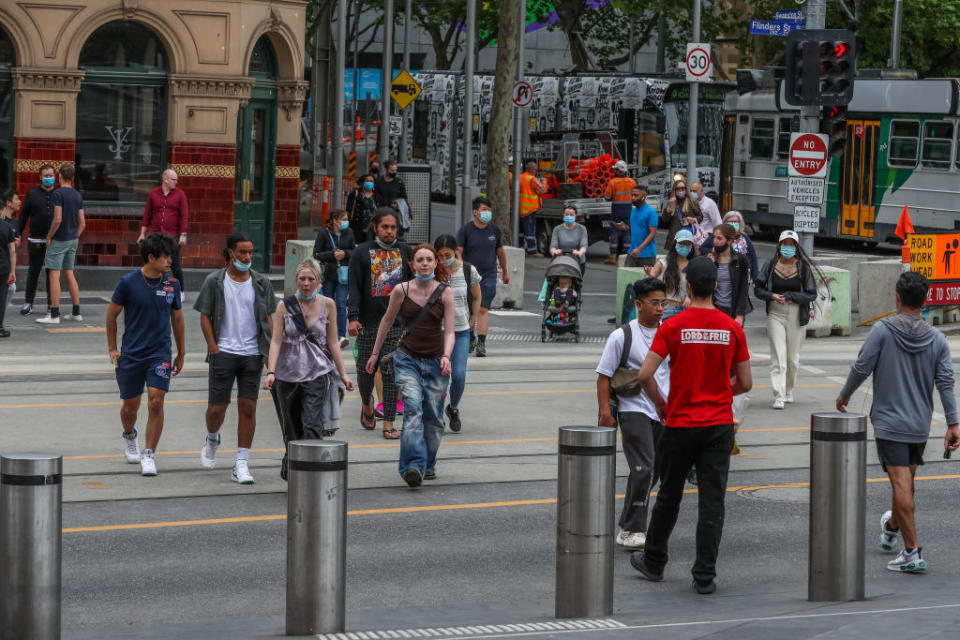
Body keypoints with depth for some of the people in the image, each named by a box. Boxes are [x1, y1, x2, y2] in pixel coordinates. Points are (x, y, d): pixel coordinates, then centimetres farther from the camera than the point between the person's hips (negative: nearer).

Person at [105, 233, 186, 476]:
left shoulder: (172, 284, 1)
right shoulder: (129, 283, -8)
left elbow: (177, 319, 14)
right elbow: (112, 314, 4)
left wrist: (181, 353, 18)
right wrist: (112, 348, 6)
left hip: (160, 353, 1)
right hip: (131, 354, -1)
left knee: (156, 402, -13)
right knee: (130, 406, 9)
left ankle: (149, 455, -4)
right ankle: (129, 436, 42)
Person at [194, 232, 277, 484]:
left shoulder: (261, 283, 8)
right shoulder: (214, 281, 1)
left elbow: (268, 319, 11)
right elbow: (205, 317, 3)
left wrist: (271, 350, 3)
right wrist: (213, 347, -6)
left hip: (252, 354, 2)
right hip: (223, 352, -2)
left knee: (248, 407, -3)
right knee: (217, 407, -1)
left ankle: (241, 465, 1)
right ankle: (212, 440, 33)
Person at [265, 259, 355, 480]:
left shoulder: (327, 305, 1)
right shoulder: (284, 305, -1)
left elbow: (332, 343, 7)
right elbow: (276, 341, -5)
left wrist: (343, 374, 5)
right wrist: (270, 372, -17)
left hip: (317, 372, -1)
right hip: (288, 373, 1)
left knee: (312, 425, -15)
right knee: (291, 428, 11)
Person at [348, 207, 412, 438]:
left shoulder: (404, 252, 8)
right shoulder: (362, 252, 1)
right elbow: (353, 287, -4)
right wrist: (353, 317, -13)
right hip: (368, 322, -1)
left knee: (391, 372, -4)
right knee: (365, 368, 9)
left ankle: (389, 423, -3)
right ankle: (367, 405, 38)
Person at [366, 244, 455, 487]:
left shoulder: (445, 292, -1)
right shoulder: (401, 291, -1)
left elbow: (449, 331, -4)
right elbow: (387, 322, 12)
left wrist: (446, 356, -22)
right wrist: (375, 354, 17)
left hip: (435, 362, 1)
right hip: (407, 359, -1)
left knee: (433, 416, 5)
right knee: (412, 408, -19)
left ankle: (428, 465, 23)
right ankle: (413, 466, -29)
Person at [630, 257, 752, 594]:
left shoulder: (673, 326, -8)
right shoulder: (732, 328, -2)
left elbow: (644, 374, -13)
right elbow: (745, 383, 3)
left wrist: (659, 402, 5)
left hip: (680, 424, -1)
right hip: (720, 426, 1)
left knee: (668, 497, 14)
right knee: (712, 502, 3)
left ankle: (653, 563, 29)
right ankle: (705, 576, 1)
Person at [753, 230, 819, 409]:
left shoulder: (804, 267, -2)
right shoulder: (771, 265, 2)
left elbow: (812, 294, -3)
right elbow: (758, 288, 7)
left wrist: (789, 296, -13)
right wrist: (772, 296, -12)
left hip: (797, 316, 1)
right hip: (775, 314, 0)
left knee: (793, 357, 11)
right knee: (778, 356, -10)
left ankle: (789, 390, 32)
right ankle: (778, 396, -13)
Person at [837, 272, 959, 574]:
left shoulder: (883, 331, -10)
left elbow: (862, 367, -9)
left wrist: (844, 395, 9)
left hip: (890, 421, -5)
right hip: (920, 424, 5)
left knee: (901, 484, -8)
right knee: (907, 482, 21)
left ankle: (912, 551, -12)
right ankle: (891, 529, 45)